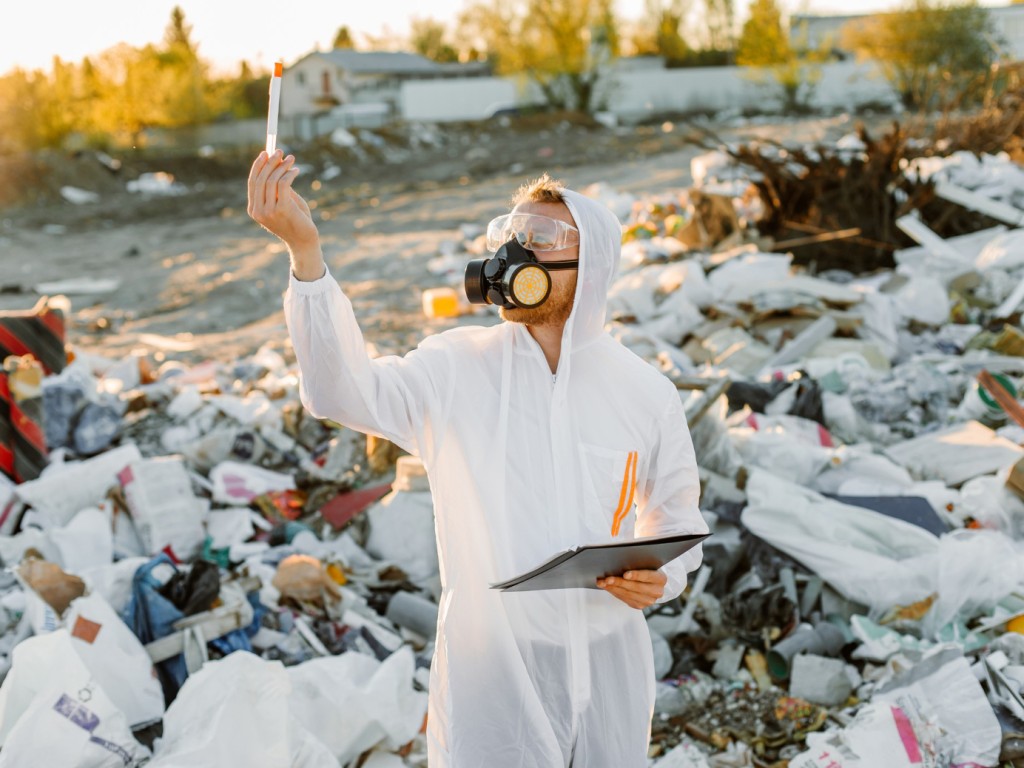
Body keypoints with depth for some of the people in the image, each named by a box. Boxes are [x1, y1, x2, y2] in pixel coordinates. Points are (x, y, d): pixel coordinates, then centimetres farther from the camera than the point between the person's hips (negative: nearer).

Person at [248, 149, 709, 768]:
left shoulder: (646, 391, -2)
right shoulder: (459, 371, -8)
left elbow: (678, 517, 11)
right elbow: (344, 391, -25)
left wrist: (662, 578, -11)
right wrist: (305, 250, -37)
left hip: (609, 666, 2)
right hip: (491, 668, -2)